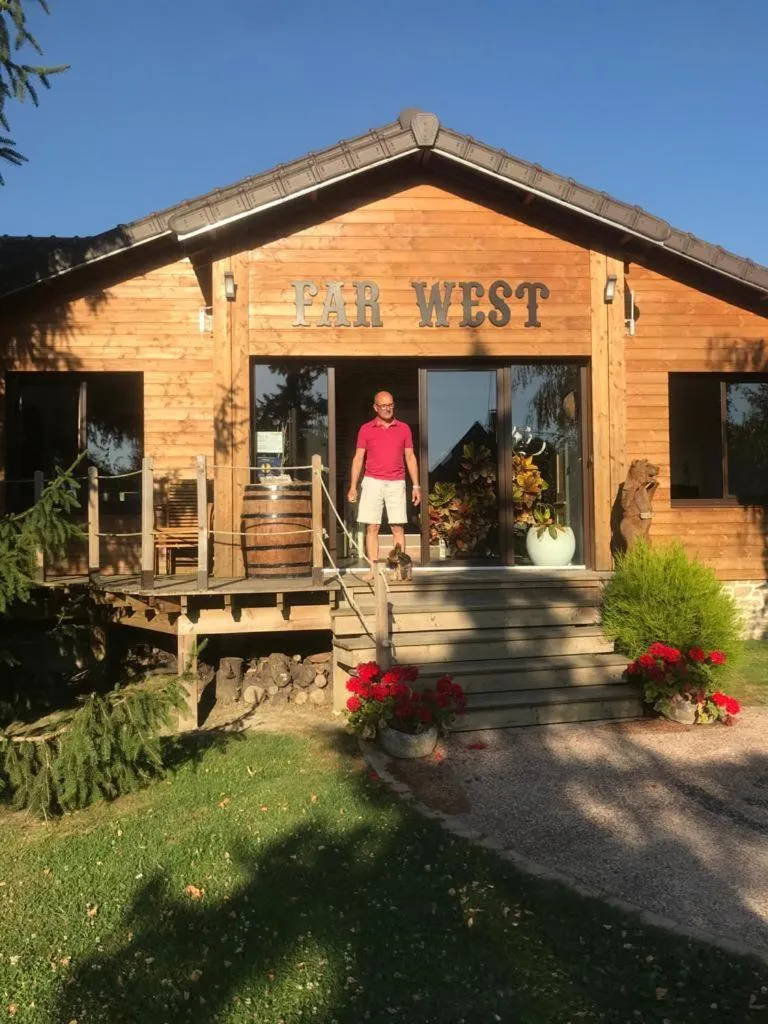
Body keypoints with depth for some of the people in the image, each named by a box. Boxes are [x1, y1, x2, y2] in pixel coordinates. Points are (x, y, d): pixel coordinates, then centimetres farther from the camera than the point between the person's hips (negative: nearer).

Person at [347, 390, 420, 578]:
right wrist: (353, 486, -2)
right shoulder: (366, 429, 6)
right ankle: (373, 569, 2)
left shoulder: (404, 428, 8)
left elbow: (410, 458, 10)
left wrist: (416, 486, 4)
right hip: (372, 482, 0)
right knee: (372, 527, -2)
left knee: (398, 528, -2)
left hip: (396, 484, 1)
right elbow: (358, 458, 6)